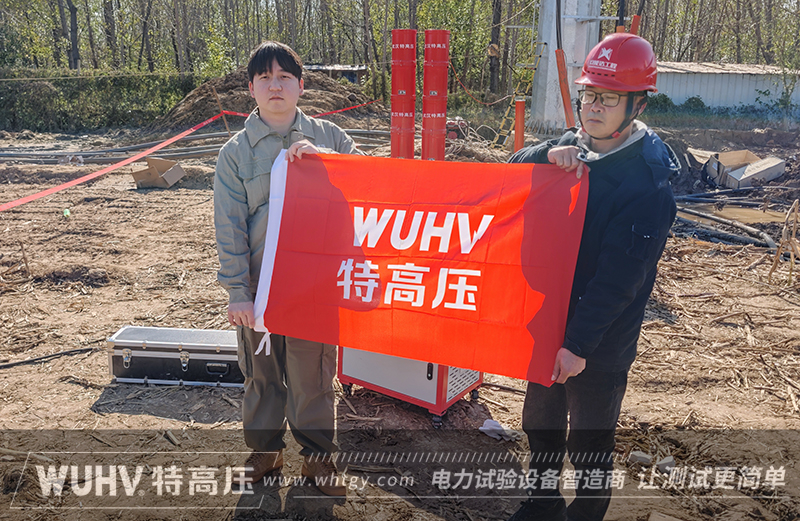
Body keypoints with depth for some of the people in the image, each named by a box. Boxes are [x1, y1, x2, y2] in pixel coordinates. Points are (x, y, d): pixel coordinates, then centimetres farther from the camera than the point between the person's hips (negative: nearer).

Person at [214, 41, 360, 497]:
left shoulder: (327, 137, 3)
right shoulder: (236, 152, 2)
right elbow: (229, 228, -1)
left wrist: (320, 156, -19)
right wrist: (236, 291, -7)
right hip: (259, 283, 1)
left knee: (314, 370, 8)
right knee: (262, 371, 15)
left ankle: (318, 454, 30)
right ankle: (265, 448, 37)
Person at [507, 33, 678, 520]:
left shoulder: (648, 182, -19)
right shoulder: (575, 147, 2)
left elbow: (618, 276, -23)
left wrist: (579, 343, -24)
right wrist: (549, 155, -21)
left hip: (599, 345, -7)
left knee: (590, 442, 12)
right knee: (541, 424, 24)